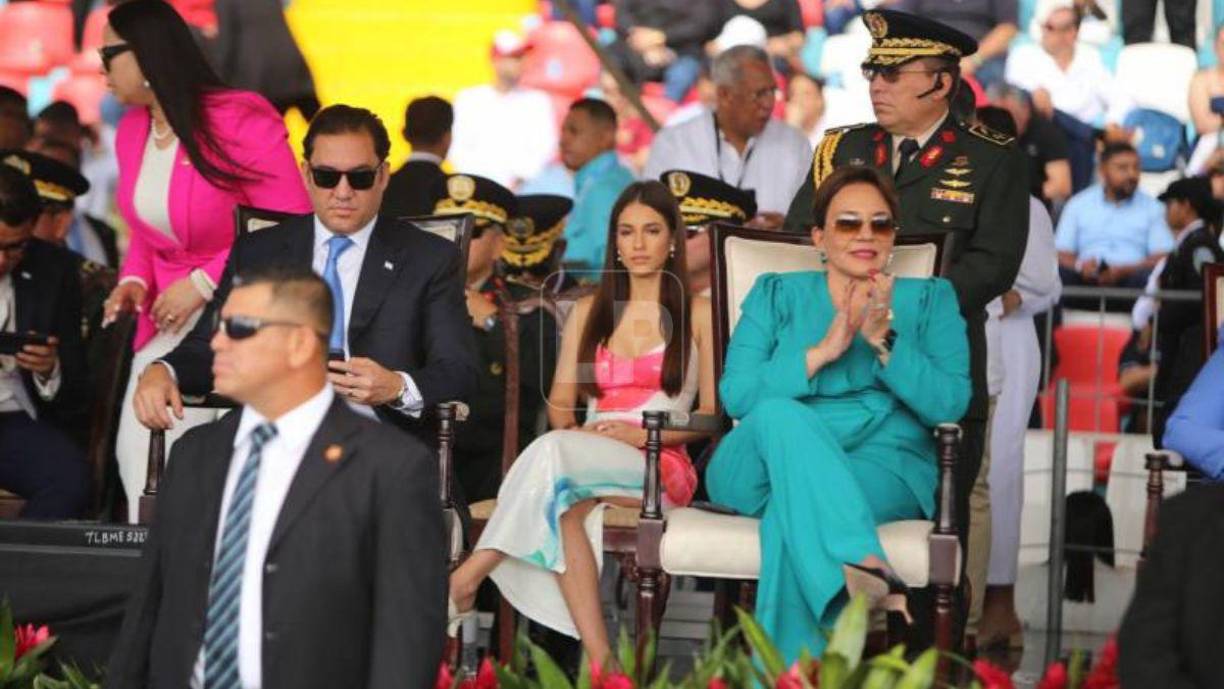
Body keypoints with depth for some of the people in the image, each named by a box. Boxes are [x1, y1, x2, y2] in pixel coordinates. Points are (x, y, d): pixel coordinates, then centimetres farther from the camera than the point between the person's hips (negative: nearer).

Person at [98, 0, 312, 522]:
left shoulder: (240, 123, -14)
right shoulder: (131, 132, 9)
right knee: (136, 454, -5)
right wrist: (134, 280, 2)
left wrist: (204, 284, -16)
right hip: (167, 322, 7)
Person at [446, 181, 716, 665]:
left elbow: (714, 414, 6)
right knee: (563, 505, -37)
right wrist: (573, 430, -4)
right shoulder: (589, 312, 25)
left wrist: (643, 432, -10)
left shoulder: (698, 314, 13)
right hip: (585, 456, 3)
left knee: (553, 454, -35)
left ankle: (464, 582, -36)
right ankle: (599, 660, -45)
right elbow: (560, 402, 20)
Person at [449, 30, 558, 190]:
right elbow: (459, 152, 6)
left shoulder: (538, 101, 9)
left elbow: (545, 149, 2)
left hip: (525, 189, 0)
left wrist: (520, 178, -13)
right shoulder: (468, 100, 10)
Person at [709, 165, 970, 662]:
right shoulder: (777, 295, 19)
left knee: (794, 503, -37)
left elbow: (950, 404, 1)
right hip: (764, 467, 1)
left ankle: (786, 676, -45)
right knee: (780, 414, -37)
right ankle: (866, 568, -57)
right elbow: (735, 395, 2)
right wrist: (822, 351, -10)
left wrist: (884, 340, -12)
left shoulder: (930, 300, 18)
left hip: (884, 468, -1)